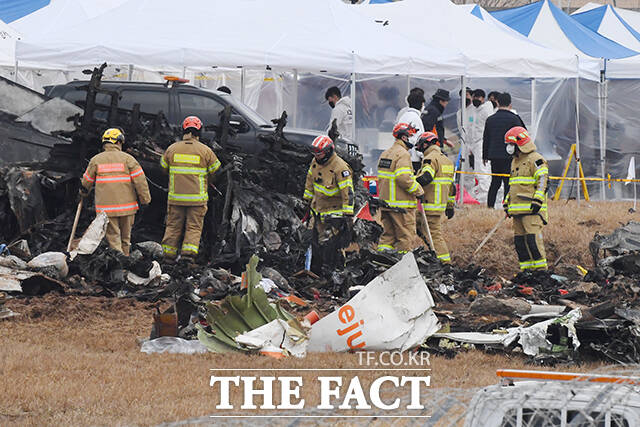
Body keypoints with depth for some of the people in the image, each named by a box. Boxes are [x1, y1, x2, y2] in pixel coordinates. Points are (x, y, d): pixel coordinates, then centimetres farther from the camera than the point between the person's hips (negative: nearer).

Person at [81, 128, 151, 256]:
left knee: (113, 237, 0)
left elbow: (87, 181, 12)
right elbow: (140, 180, -6)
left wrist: (83, 193, 33)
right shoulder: (127, 159, -2)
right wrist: (145, 200, 3)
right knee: (125, 238, 15)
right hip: (127, 206, 0)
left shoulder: (96, 160, 2)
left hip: (106, 208, 0)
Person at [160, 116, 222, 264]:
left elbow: (164, 167, 13)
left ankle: (169, 256, 13)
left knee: (173, 225, 12)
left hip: (176, 197, 2)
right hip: (197, 198, -2)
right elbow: (215, 170, 2)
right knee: (194, 227, 5)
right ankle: (188, 253, -9)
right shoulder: (205, 151, -6)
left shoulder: (172, 149, 0)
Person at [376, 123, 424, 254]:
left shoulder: (385, 153, 16)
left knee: (388, 234, 14)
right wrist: (419, 191, -13)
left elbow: (380, 178, 20)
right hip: (401, 206, -9)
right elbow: (404, 178, -24)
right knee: (406, 238, -5)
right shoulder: (403, 154, -14)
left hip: (385, 203, 9)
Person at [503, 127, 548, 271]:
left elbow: (542, 181, -14)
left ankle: (541, 269, -12)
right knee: (519, 240, 7)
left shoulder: (535, 159, -6)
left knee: (533, 238, -14)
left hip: (531, 210, -9)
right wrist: (507, 203, 26)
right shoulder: (515, 161, 23)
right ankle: (526, 269, 12)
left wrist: (537, 200, -21)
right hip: (517, 209, 9)